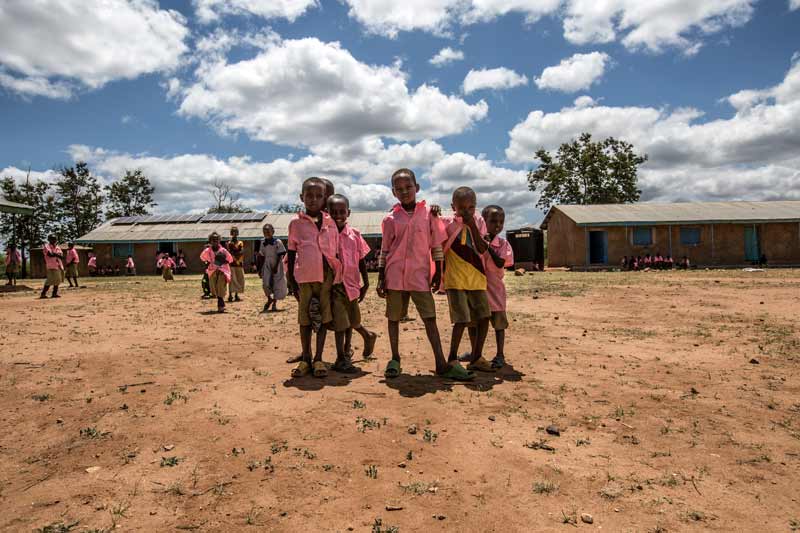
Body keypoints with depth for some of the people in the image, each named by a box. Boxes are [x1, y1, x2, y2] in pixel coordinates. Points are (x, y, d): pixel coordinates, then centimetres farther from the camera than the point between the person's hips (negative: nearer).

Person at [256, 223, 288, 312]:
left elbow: (280, 256, -9)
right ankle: (269, 299, 17)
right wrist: (260, 269, 11)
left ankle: (274, 303, 18)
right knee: (266, 284, -10)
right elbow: (262, 256, 13)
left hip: (276, 266, -3)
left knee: (277, 285, 2)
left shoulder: (277, 242, -8)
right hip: (267, 266, 3)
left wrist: (276, 266, -16)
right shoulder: (263, 243, 7)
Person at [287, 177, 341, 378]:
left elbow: (337, 251, 10)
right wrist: (290, 280, 3)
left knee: (324, 316, 3)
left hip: (326, 276, 1)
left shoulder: (330, 222, 7)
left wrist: (337, 275, 6)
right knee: (304, 318, 7)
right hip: (304, 276, 0)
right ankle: (305, 359, 18)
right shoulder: (296, 223, 4)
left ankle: (318, 359, 13)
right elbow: (291, 253, 6)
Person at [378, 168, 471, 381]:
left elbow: (436, 245, 6)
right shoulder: (390, 219, 4)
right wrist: (381, 278, 3)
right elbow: (385, 250, 7)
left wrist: (438, 272, 3)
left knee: (430, 317, -3)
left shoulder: (429, 213, 3)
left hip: (420, 275, -1)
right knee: (394, 318, 8)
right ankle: (395, 359, 22)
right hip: (395, 275, 1)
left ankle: (441, 364, -2)